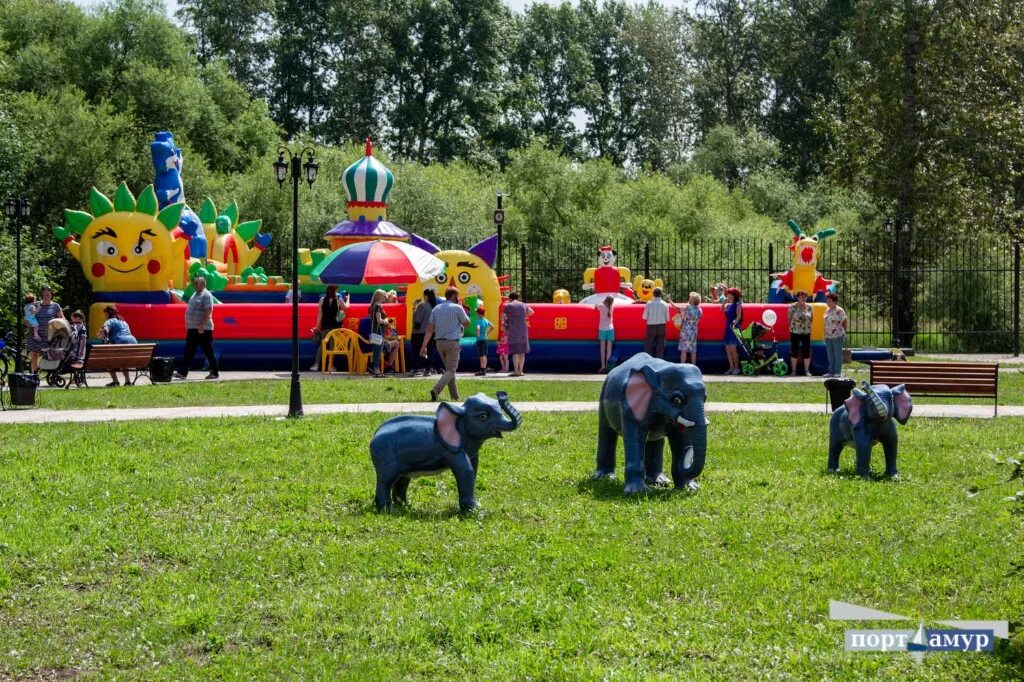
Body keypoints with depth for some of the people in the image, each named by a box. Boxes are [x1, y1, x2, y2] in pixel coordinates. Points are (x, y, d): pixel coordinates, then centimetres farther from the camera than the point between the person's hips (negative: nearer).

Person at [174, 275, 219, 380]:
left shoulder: (206, 295, -13)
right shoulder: (196, 295, 16)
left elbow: (207, 311, -22)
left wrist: (202, 325, -27)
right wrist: (188, 325, 21)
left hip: (203, 329, -9)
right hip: (193, 328, 9)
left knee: (208, 352, -2)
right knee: (189, 351, 6)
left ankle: (215, 373, 6)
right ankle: (183, 372, 6)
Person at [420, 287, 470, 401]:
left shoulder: (436, 309, 8)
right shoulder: (457, 308, -7)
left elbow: (430, 329, 2)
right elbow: (467, 324, 4)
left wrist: (424, 346, -2)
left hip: (440, 342, 6)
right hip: (452, 342, -6)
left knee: (449, 368, 20)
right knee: (451, 370, -4)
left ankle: (454, 395, 20)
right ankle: (436, 390, -26)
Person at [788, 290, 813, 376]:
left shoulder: (809, 307, 4)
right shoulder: (792, 307, -4)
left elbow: (811, 318, 13)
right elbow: (789, 318, 4)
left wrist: (808, 326, 8)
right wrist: (791, 327, 4)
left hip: (806, 332, 2)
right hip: (795, 332, -2)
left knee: (806, 351, 2)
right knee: (794, 351, 2)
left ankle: (807, 370, 9)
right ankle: (794, 370, 10)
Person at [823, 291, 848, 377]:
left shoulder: (839, 311, -9)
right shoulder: (827, 310, 12)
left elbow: (844, 322, -2)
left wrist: (843, 333, 2)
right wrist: (825, 335, 13)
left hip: (838, 336, -7)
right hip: (828, 336, 7)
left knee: (838, 354, -1)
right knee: (830, 355, 9)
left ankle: (838, 372, 3)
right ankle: (831, 372, 15)